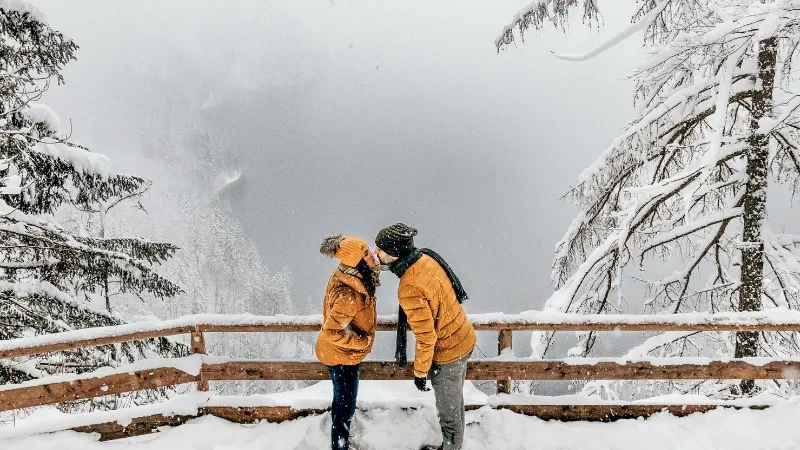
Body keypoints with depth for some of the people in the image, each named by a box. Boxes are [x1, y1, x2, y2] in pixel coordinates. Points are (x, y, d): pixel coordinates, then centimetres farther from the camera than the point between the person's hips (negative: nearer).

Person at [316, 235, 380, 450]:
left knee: (342, 401, 28)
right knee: (346, 406, 8)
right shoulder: (348, 294, -37)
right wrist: (364, 341, -23)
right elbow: (332, 332, -34)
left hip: (343, 352, 9)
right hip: (342, 354, -9)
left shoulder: (351, 275, -10)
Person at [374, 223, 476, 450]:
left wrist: (420, 371, -11)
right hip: (464, 338, 9)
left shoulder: (409, 289, -33)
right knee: (455, 400, 28)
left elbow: (426, 337, -26)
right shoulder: (427, 257, -9)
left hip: (447, 353, -9)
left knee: (448, 409, 17)